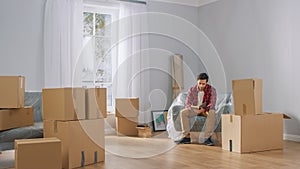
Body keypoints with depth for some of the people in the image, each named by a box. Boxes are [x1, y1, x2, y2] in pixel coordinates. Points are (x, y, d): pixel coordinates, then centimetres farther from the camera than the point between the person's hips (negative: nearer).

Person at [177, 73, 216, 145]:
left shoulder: (212, 90, -11)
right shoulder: (192, 90, -6)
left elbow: (212, 104, -17)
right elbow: (187, 103, -9)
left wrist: (204, 109, -36)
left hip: (206, 110, -2)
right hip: (194, 109, 2)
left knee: (212, 112, -37)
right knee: (183, 112, -26)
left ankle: (207, 138, -36)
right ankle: (186, 136, -26)